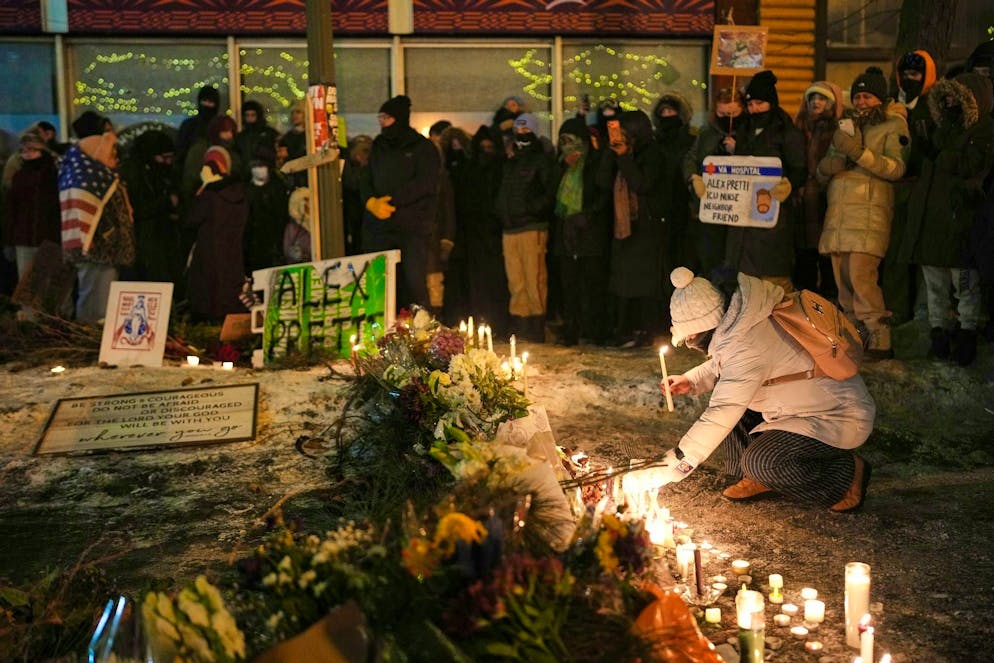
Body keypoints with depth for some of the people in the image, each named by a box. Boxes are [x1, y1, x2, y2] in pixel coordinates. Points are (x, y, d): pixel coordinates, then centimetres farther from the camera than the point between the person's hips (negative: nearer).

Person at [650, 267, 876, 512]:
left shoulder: (747, 345, -31)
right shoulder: (741, 322, -2)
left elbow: (720, 416, -32)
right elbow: (720, 368, 20)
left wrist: (676, 466, -28)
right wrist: (691, 381, 4)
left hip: (842, 419, -10)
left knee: (760, 463, -24)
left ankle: (847, 473, -1)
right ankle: (755, 478, 10)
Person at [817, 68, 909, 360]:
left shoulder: (893, 126, 6)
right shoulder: (847, 126, 24)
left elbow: (897, 168, -10)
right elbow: (822, 169, 22)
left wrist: (859, 152, -21)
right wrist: (830, 164, -2)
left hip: (869, 213, -6)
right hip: (839, 213, 6)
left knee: (861, 277, -18)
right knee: (843, 280, 5)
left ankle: (880, 342, -13)